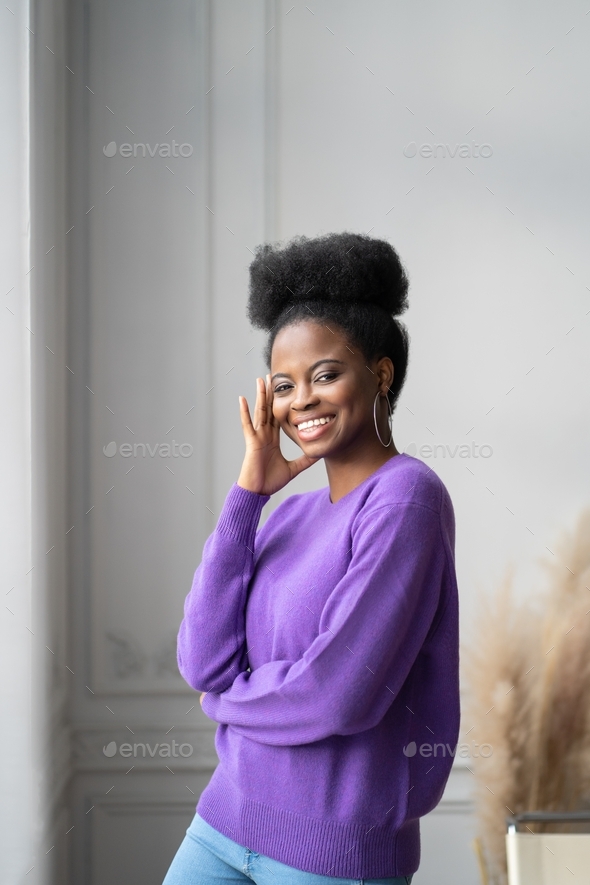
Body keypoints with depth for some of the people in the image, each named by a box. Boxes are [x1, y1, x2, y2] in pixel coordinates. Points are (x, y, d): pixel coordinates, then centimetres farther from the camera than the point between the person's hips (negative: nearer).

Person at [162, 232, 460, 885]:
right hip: (227, 819, 7)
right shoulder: (290, 515, 8)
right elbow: (202, 662, -4)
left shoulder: (406, 496, -14)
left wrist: (229, 698, -2)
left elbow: (339, 695, -21)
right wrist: (248, 491, -5)